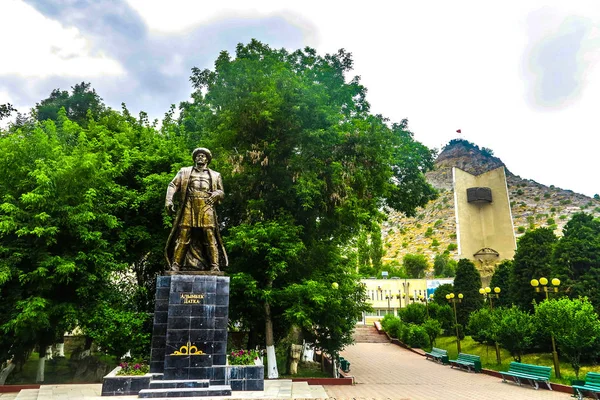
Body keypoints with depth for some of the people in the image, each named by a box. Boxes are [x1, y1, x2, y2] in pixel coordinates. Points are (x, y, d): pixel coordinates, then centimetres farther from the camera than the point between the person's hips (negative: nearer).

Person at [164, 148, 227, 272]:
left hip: (206, 207, 0)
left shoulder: (215, 175, 23)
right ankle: (175, 265, -7)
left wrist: (216, 194, -4)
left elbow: (222, 192, 21)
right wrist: (168, 199, -6)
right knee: (183, 236, -8)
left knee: (210, 236, -9)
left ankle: (215, 266, -9)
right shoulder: (185, 171, 21)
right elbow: (173, 185, 11)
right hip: (189, 207, 0)